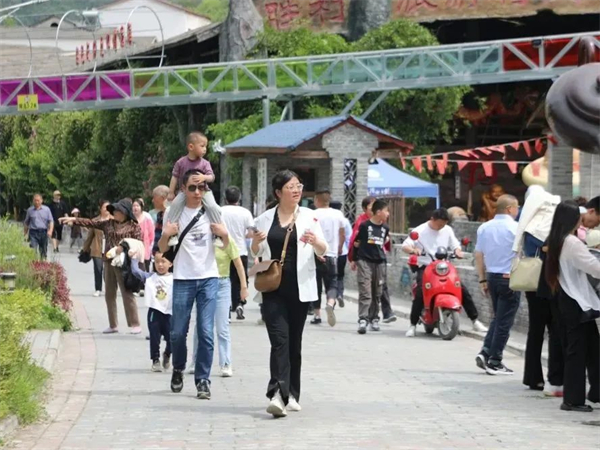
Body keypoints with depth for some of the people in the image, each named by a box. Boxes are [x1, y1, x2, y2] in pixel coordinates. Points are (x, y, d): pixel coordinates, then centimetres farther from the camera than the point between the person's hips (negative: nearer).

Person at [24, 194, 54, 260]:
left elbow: (51, 221, 3)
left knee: (43, 251, 10)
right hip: (33, 232, -1)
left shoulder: (46, 209, 6)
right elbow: (26, 223, 15)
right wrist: (25, 234, 13)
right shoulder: (30, 210, 7)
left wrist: (50, 230, -13)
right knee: (33, 250, -16)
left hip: (43, 232, 1)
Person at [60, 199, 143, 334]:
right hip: (108, 262, 6)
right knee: (109, 294, 9)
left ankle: (135, 325, -2)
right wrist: (74, 220, 0)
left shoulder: (133, 226, -3)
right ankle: (113, 325, 16)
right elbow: (91, 222, 9)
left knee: (127, 293, -6)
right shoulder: (107, 223, 12)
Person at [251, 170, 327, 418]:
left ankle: (291, 395, 18)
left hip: (299, 288, 1)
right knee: (279, 340, -13)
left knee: (294, 342, 9)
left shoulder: (308, 217, 3)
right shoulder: (265, 219, 6)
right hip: (273, 288, -1)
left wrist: (315, 241, -23)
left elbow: (323, 252, 0)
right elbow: (256, 254, 17)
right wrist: (256, 242, -7)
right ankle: (278, 394, -24)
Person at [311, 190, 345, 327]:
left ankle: (317, 315, 12)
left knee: (316, 285, 10)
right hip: (332, 254, 2)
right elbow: (343, 235, 12)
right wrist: (339, 249, 26)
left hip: (317, 254, -2)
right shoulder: (338, 214, 5)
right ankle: (330, 303, -27)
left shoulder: (314, 214, -6)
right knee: (332, 284, 3)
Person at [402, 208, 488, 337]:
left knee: (464, 290, -6)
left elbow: (455, 245, 15)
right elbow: (405, 246, -6)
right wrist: (413, 250, -29)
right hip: (426, 267, -3)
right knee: (420, 293, -26)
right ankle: (413, 325, -16)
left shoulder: (447, 230, 10)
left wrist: (458, 251, -10)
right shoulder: (420, 231, -2)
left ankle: (475, 321, 5)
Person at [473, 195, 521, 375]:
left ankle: (485, 352, 6)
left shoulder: (484, 228, 7)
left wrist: (483, 280, 15)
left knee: (498, 318, 19)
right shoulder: (516, 228, -10)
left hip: (492, 276, 6)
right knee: (504, 321, 1)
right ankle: (494, 362, 2)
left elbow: (478, 255, 10)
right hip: (510, 279, -6)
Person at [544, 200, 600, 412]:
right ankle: (573, 399, 0)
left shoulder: (557, 241, 11)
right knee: (577, 350, -4)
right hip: (577, 302, -9)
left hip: (568, 299, 9)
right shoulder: (572, 243, -18)